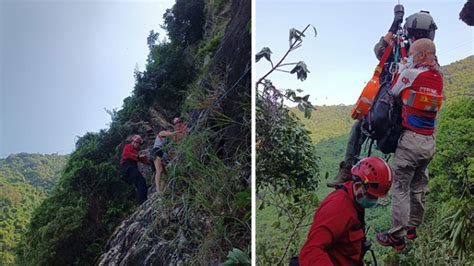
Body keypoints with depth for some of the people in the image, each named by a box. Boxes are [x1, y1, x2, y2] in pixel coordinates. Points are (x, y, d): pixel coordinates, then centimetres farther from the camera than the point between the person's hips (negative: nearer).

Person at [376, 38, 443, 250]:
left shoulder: (410, 74, -11)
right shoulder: (438, 78, 8)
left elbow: (393, 92, 2)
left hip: (410, 139, -7)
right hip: (430, 141, 7)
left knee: (401, 187, -2)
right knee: (419, 186, 17)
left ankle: (397, 237, 1)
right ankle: (412, 227, 30)